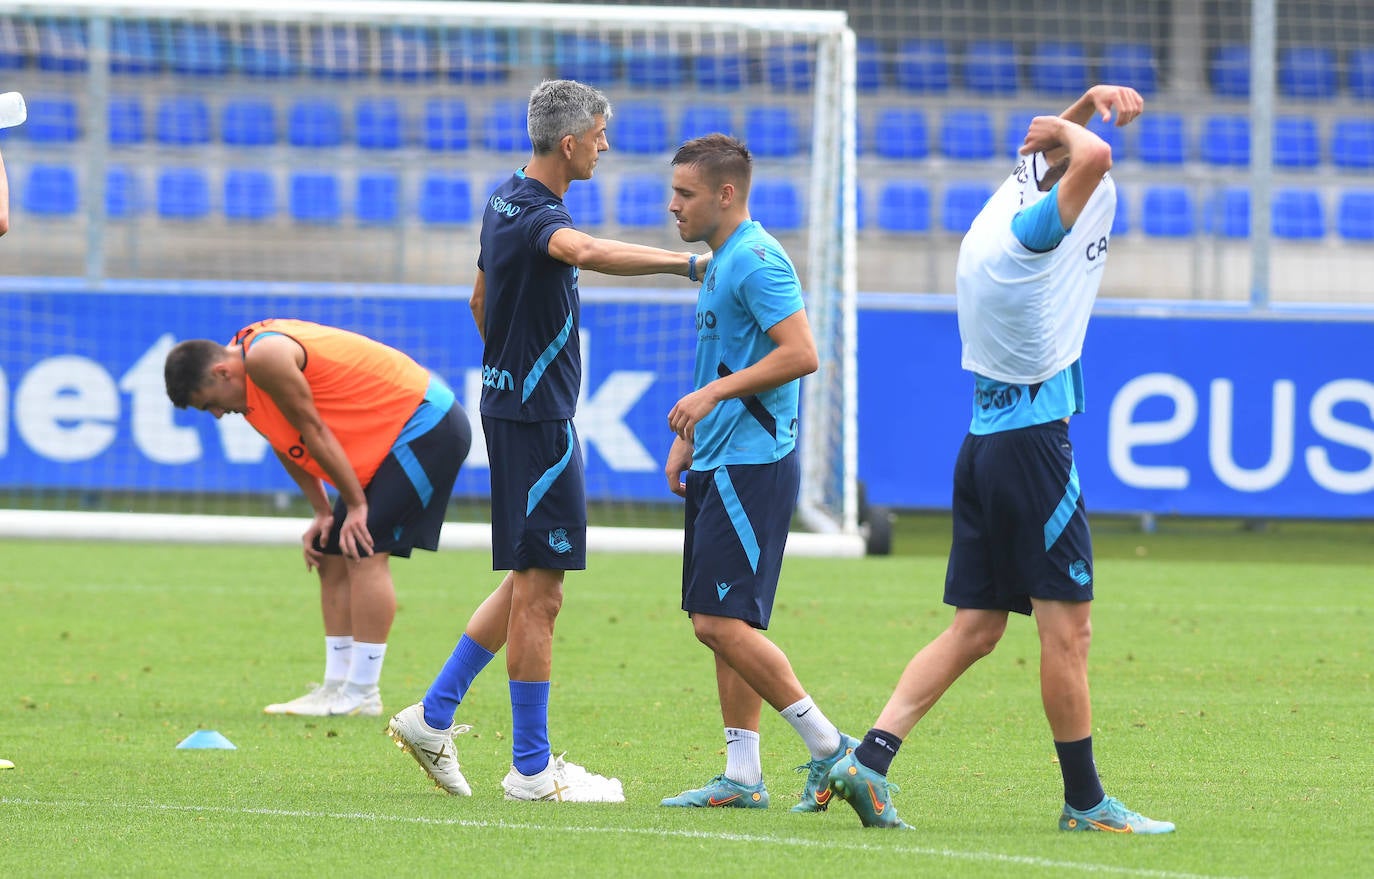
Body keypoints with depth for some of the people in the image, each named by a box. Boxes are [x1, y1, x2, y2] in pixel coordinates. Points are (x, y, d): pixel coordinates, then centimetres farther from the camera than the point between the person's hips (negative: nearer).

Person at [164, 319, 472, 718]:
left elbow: (313, 431, -19)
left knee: (365, 551, -16)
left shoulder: (265, 357, -24)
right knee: (333, 556, 7)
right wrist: (323, 514, 8)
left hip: (428, 426, -10)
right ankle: (338, 685, 8)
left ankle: (362, 692, -14)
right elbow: (287, 444, 14)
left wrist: (356, 504, -12)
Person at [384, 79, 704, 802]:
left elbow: (481, 299, 25)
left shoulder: (506, 200, 12)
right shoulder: (538, 216, -20)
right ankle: (532, 769, 0)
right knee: (538, 592, -4)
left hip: (510, 405, 10)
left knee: (528, 583, 18)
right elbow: (585, 250, -44)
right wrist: (687, 262, -47)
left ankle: (433, 716, 19)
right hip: (536, 418, -10)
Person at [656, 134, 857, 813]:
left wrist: (713, 394, -22)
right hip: (718, 465, 10)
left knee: (720, 621, -14)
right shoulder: (719, 263, 17)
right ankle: (741, 776, 11)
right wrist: (686, 440, 23)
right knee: (724, 624, 9)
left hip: (751, 468, -10)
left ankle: (829, 747, -9)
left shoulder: (756, 261, -14)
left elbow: (800, 354, -24)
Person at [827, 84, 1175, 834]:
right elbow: (1092, 157, -31)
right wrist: (1066, 129, -10)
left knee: (975, 627, 8)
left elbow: (1045, 146, 29)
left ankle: (868, 761, -2)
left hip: (985, 443, 9)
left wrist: (1089, 102, 11)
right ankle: (1084, 800, 2)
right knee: (1067, 627, -2)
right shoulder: (1030, 233, -15)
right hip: (1034, 442, -9)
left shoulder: (1003, 210, 11)